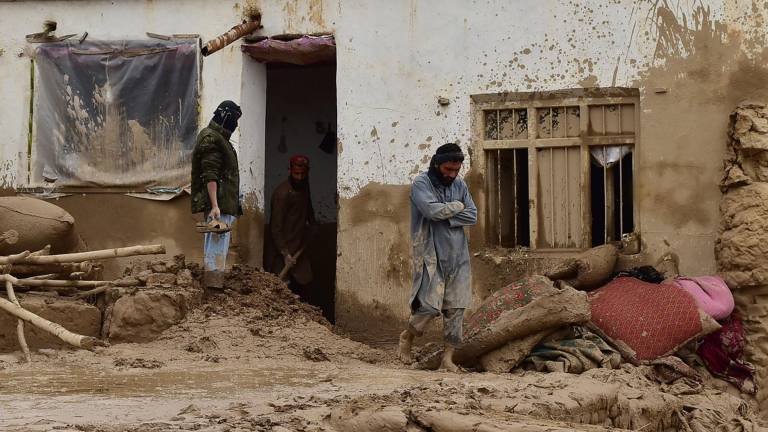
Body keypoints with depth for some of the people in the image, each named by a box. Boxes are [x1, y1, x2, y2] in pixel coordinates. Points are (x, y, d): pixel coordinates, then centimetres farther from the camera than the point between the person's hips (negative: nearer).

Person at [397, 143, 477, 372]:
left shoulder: (460, 185, 11)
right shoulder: (421, 184, -6)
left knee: (456, 308, 2)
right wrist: (457, 207, -6)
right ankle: (407, 336, 17)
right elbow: (432, 210, -22)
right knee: (430, 305, -12)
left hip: (457, 256, 6)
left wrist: (445, 218, -10)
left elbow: (472, 215, 3)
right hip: (431, 256, -5)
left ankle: (448, 357, 8)